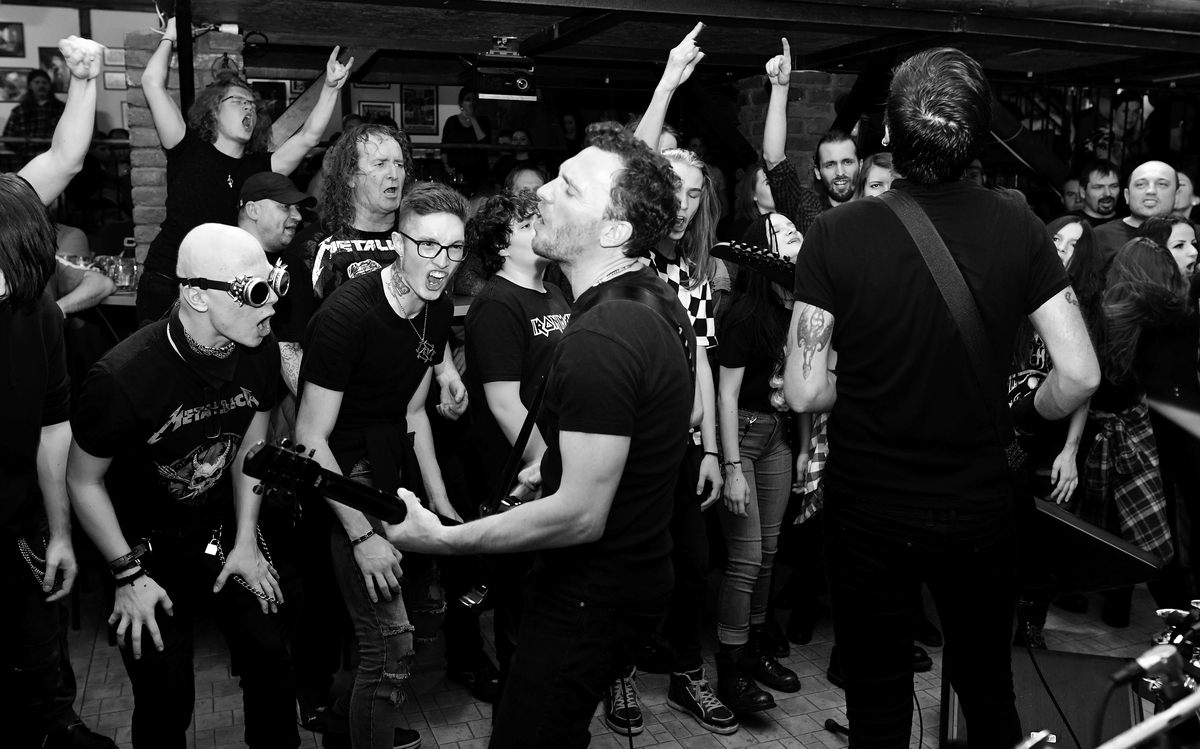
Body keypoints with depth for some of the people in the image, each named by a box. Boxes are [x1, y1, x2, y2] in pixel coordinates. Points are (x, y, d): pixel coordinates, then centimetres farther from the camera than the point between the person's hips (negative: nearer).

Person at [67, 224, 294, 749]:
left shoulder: (261, 351, -13)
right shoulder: (124, 377, -29)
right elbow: (83, 481, -14)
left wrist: (246, 542, 0)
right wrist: (129, 575, -11)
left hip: (225, 528, 4)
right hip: (144, 544, -4)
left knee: (270, 656, 2)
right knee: (167, 697, -1)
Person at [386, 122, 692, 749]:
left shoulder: (600, 338, -29)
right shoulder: (657, 299, 2)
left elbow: (581, 515, -27)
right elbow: (663, 422, 18)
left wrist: (443, 539, -19)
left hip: (591, 603, -10)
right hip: (637, 576, 10)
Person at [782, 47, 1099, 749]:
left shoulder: (836, 234, -16)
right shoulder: (1018, 227, -10)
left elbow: (805, 393, -16)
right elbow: (1080, 377, -10)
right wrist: (1023, 417, 9)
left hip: (868, 513, -2)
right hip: (981, 507, 2)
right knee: (988, 685, 25)